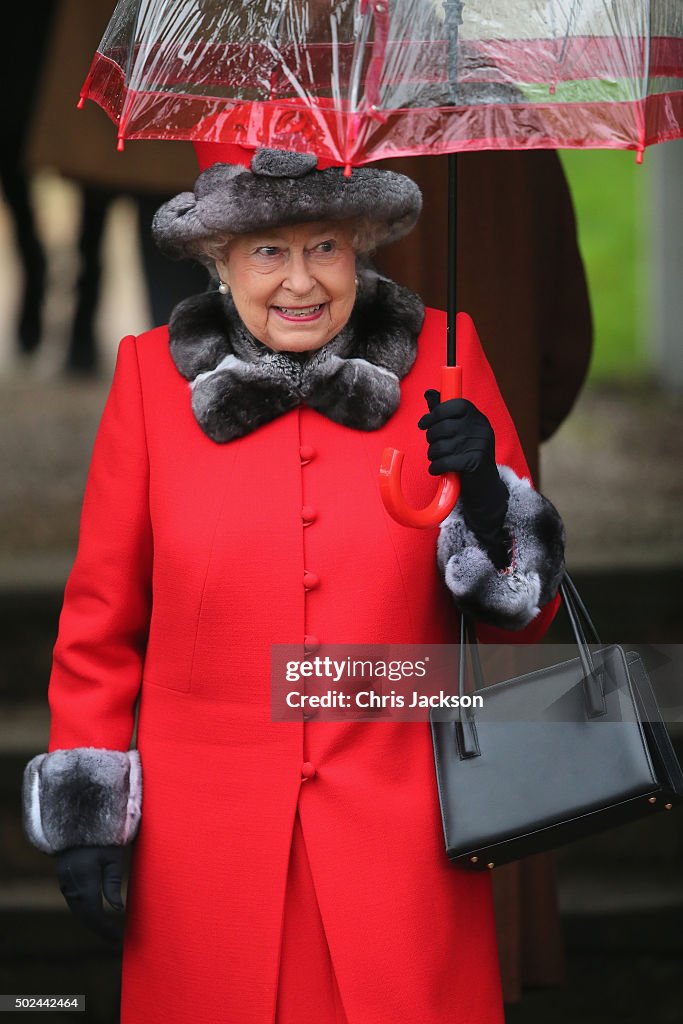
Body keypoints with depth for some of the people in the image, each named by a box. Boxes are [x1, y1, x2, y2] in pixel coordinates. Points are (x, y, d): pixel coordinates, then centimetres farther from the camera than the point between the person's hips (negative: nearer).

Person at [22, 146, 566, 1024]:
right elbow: (101, 616, 6)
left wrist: (485, 496, -15)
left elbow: (524, 615, 4)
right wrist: (85, 814, 3)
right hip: (207, 843, 0)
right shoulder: (154, 376, 0)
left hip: (397, 831, 0)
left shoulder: (438, 362, 0)